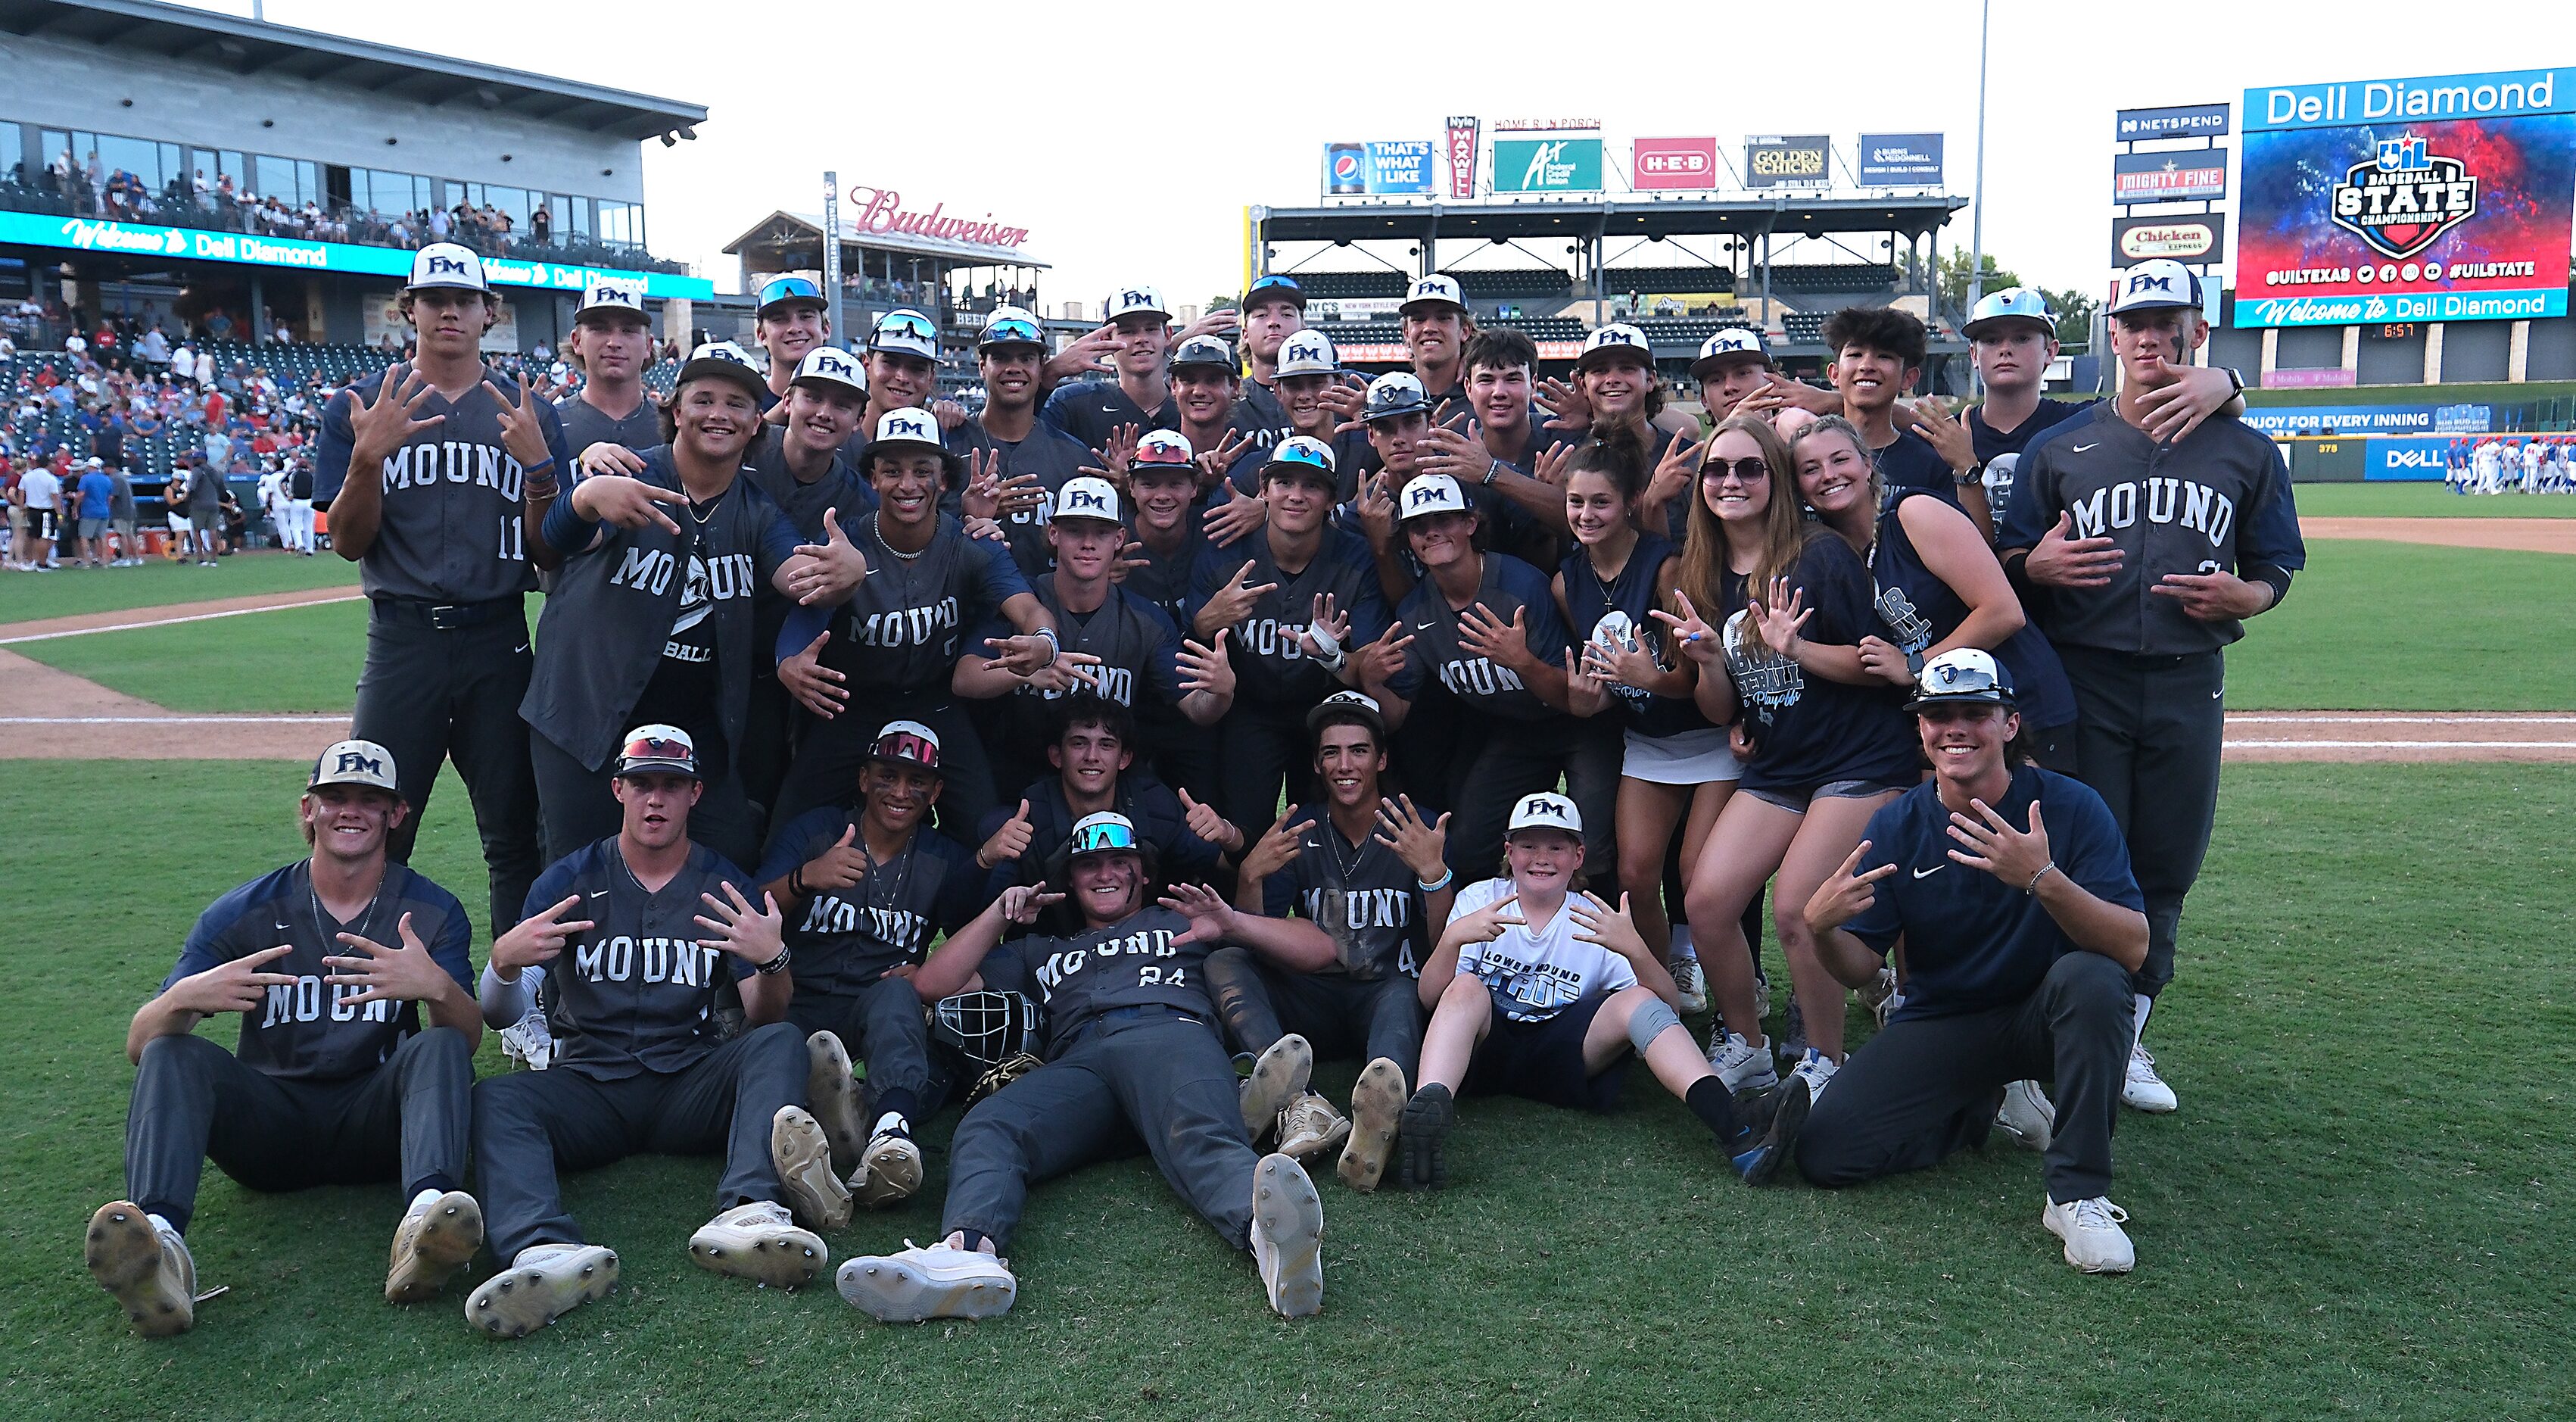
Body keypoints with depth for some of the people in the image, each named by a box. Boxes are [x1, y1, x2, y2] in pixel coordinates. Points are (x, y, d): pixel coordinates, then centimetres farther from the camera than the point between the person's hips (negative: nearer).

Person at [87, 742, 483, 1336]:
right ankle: (158, 1243, -50)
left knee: (438, 1047, -28)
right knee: (173, 1054, -23)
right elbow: (139, 1047, -3)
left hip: (375, 1125, -1)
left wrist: (438, 987, -34)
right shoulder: (244, 913, 5)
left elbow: (467, 1042, -10)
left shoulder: (433, 913, 4)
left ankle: (425, 1215, -57)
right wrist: (183, 997, -28)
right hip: (267, 1123, 1)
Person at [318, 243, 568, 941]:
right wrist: (368, 457, -15)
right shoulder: (361, 406, 8)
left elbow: (550, 551, 6)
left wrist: (538, 466, -11)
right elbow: (348, 544, 2)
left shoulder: (528, 414, 10)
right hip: (402, 640, -1)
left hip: (500, 643, 1)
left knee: (514, 834, 5)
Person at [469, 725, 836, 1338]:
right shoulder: (569, 881, 9)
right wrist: (505, 962, -21)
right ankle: (547, 1253, -57)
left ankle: (748, 1213, -53)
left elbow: (763, 1022, 2)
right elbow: (500, 1016, 3)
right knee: (494, 1097, -28)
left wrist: (773, 961, -21)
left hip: (692, 1089, 0)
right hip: (588, 1083, 0)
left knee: (782, 1043, -27)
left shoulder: (727, 887, 9)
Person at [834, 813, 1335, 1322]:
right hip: (1077, 1061, 3)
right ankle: (968, 1252, -62)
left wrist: (1234, 924, 12)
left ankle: (1268, 1231, -73)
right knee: (985, 1129, -33)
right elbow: (933, 985, 37)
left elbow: (1318, 950, 30)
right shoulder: (1044, 951, 44)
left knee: (1201, 1136, -40)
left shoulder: (1182, 921, 38)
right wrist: (999, 914, 26)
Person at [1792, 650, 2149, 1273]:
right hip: (1939, 1024, 3)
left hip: (2042, 1015, -2)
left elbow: (2133, 948, -25)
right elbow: (1861, 967, -5)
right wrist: (1823, 930, -29)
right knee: (1825, 1151, -16)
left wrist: (2045, 881, -43)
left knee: (2091, 977, -36)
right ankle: (1987, 1108, 11)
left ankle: (2079, 1193, -22)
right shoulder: (1897, 825, -5)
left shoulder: (2070, 807, -14)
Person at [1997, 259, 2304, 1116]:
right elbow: (2004, 565, 8)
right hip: (2081, 681, -1)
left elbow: (2277, 570, 12)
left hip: (2189, 688, 2)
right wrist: (2038, 567, -15)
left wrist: (2240, 597, -10)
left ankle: (2125, 1035, 19)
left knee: (2165, 868, 6)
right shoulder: (2060, 450, 7)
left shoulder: (2248, 456, 9)